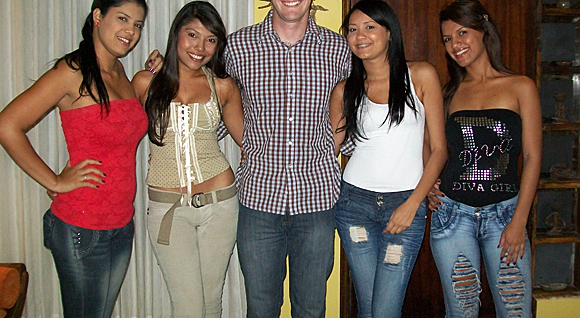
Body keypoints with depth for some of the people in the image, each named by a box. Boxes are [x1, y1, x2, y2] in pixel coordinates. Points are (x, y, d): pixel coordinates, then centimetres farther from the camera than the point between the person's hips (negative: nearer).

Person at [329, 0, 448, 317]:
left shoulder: (421, 75, 1)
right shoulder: (345, 90, 8)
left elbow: (439, 149, 0)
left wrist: (412, 205, -8)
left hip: (406, 203, -2)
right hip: (355, 200, 2)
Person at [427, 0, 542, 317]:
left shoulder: (521, 87, 4)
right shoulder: (450, 93, 10)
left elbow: (532, 157, 0)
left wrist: (519, 220, -7)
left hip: (504, 212, -1)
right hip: (452, 213, 2)